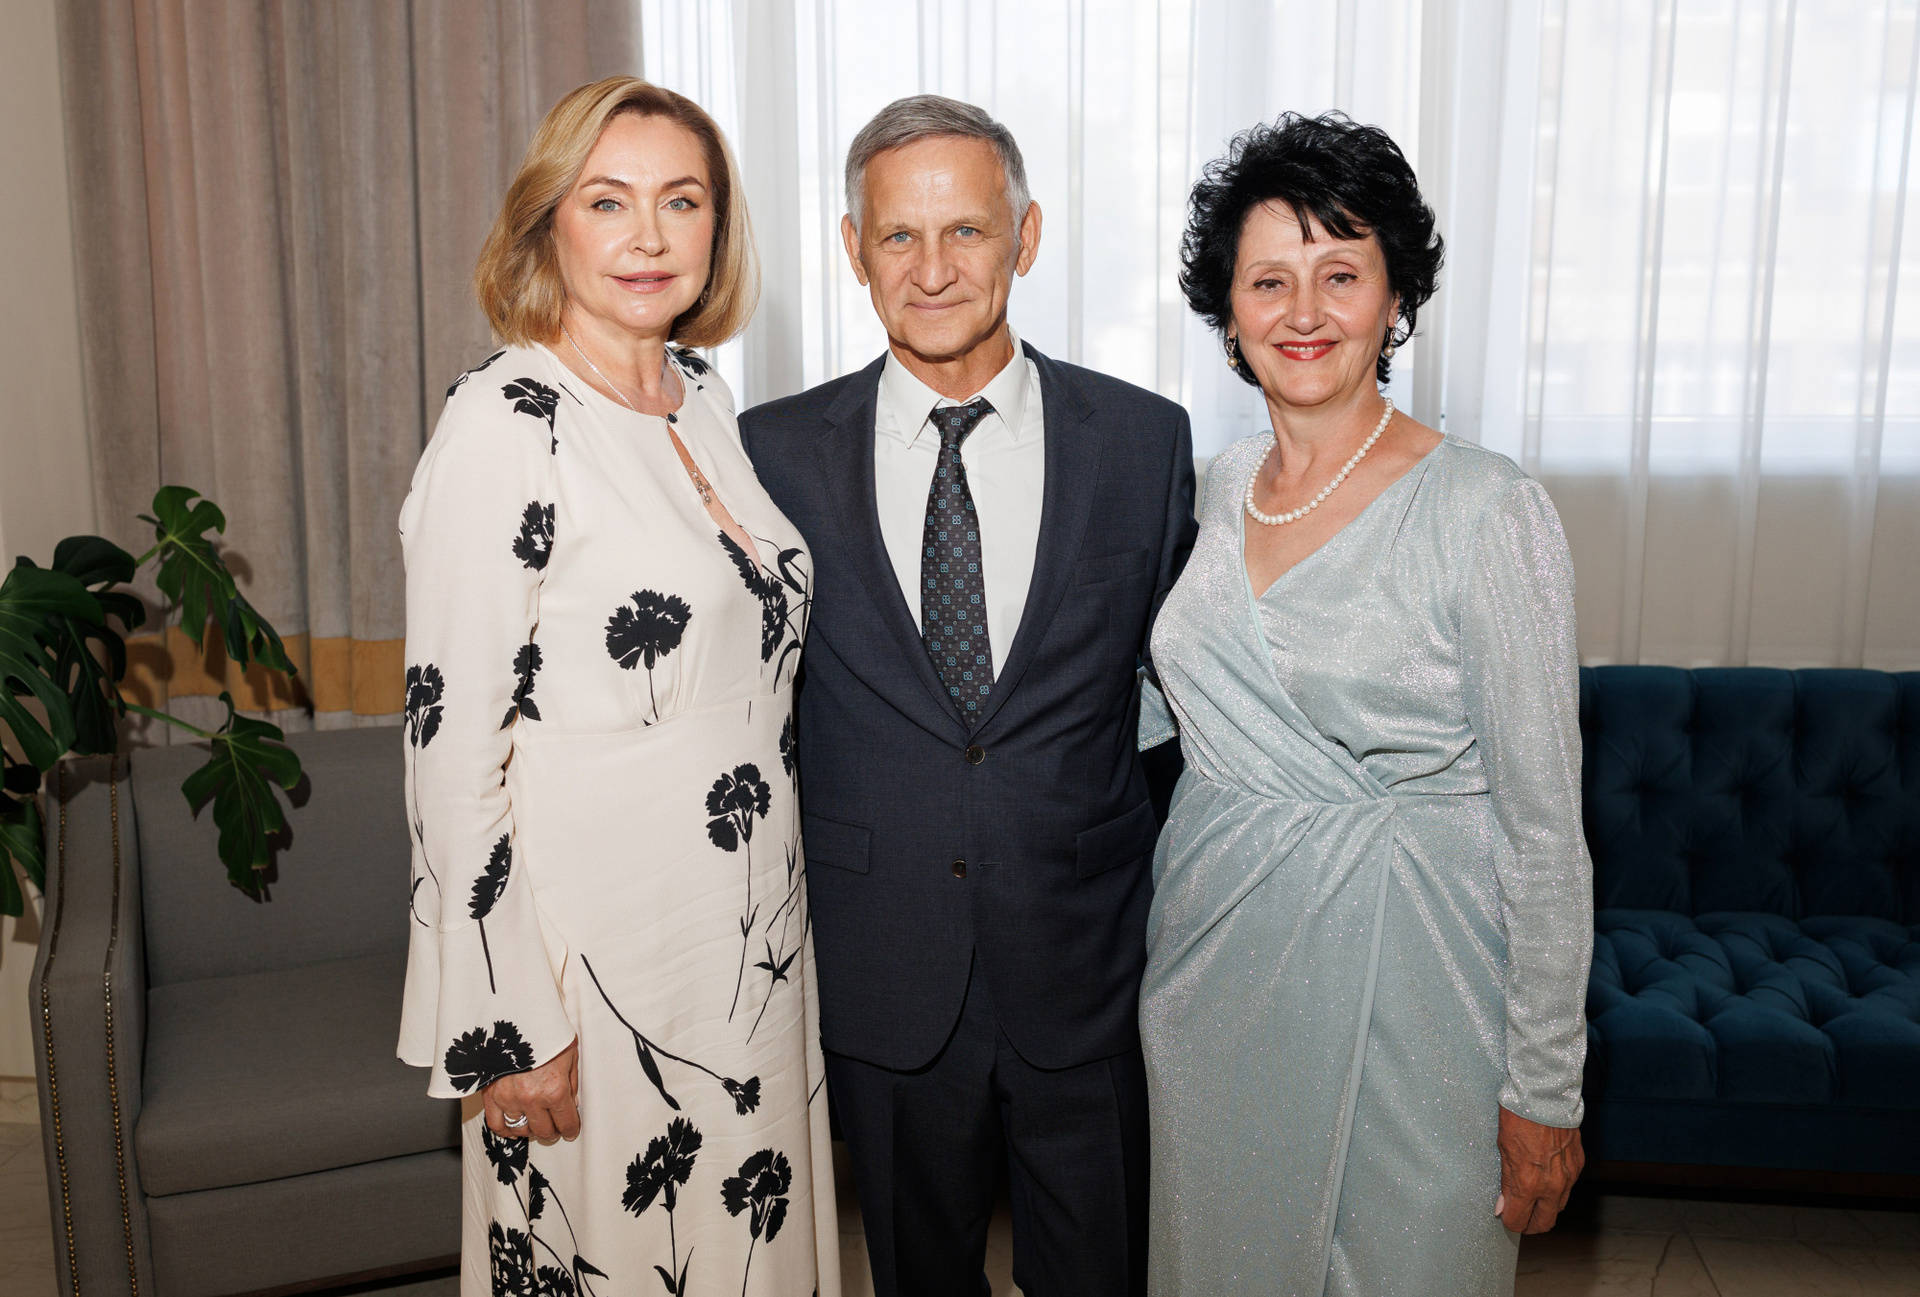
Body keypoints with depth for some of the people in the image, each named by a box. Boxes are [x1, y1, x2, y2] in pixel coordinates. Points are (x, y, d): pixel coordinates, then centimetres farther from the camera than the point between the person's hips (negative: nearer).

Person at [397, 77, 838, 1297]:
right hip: (600, 949, -6)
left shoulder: (707, 396, 5)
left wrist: (777, 905, 15)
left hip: (750, 922, 7)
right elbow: (454, 741, -17)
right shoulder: (506, 426, -16)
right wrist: (506, 1025, -15)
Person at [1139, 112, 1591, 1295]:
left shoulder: (1487, 512, -16)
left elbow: (1543, 828, -13)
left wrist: (1544, 1093, -11)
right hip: (1213, 963, 6)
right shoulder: (1225, 484, 3)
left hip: (1400, 976, -5)